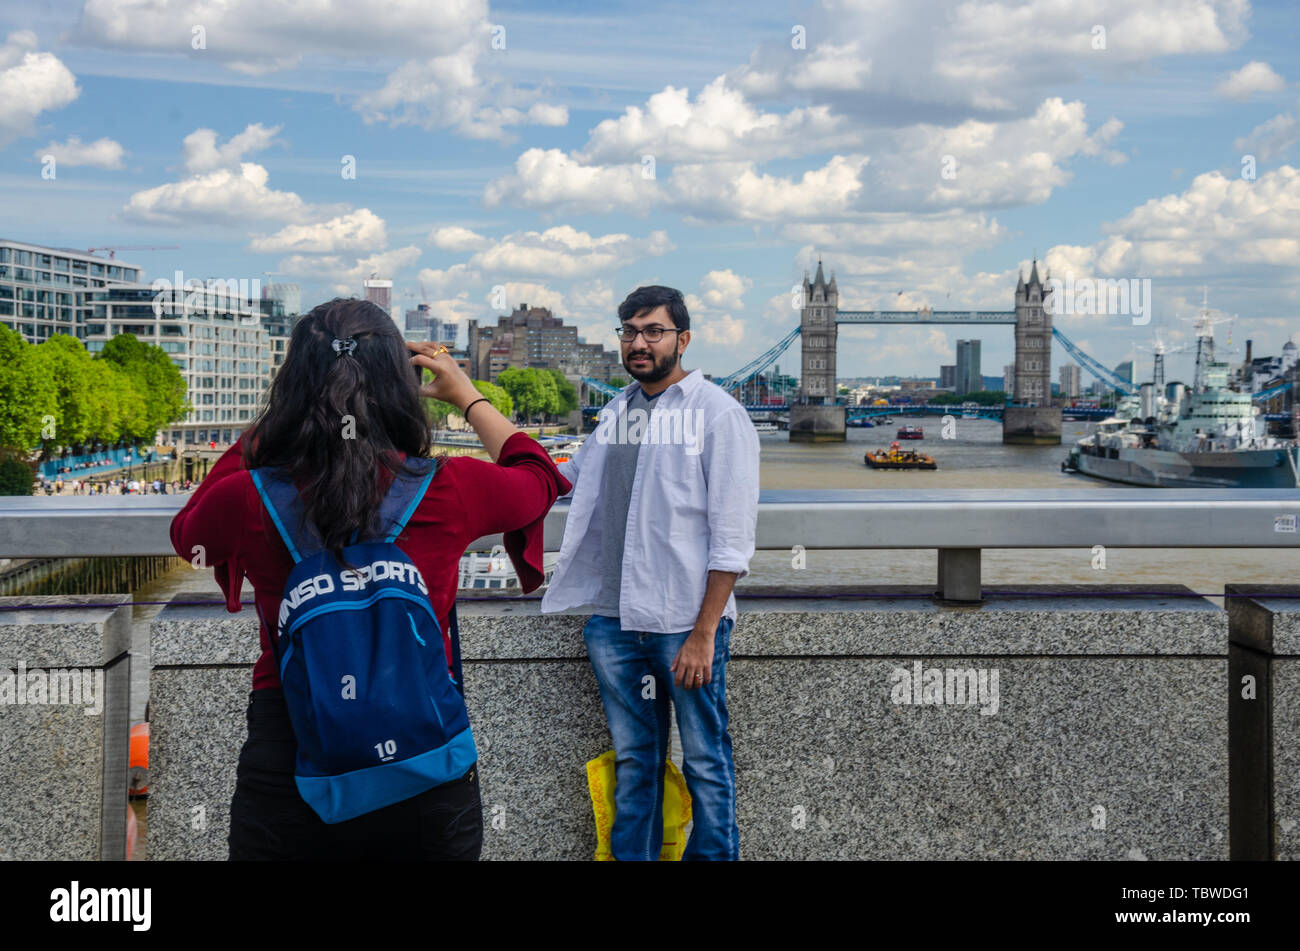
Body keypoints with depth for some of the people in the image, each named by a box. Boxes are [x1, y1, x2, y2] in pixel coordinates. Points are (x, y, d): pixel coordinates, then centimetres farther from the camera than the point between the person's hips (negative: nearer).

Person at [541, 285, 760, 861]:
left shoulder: (717, 413, -6)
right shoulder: (616, 412, 13)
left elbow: (732, 538, -10)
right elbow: (566, 476, 30)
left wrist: (703, 633, -15)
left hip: (685, 623, -5)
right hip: (615, 619, 6)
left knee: (705, 760, 4)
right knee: (632, 759, 14)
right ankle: (631, 856, 24)